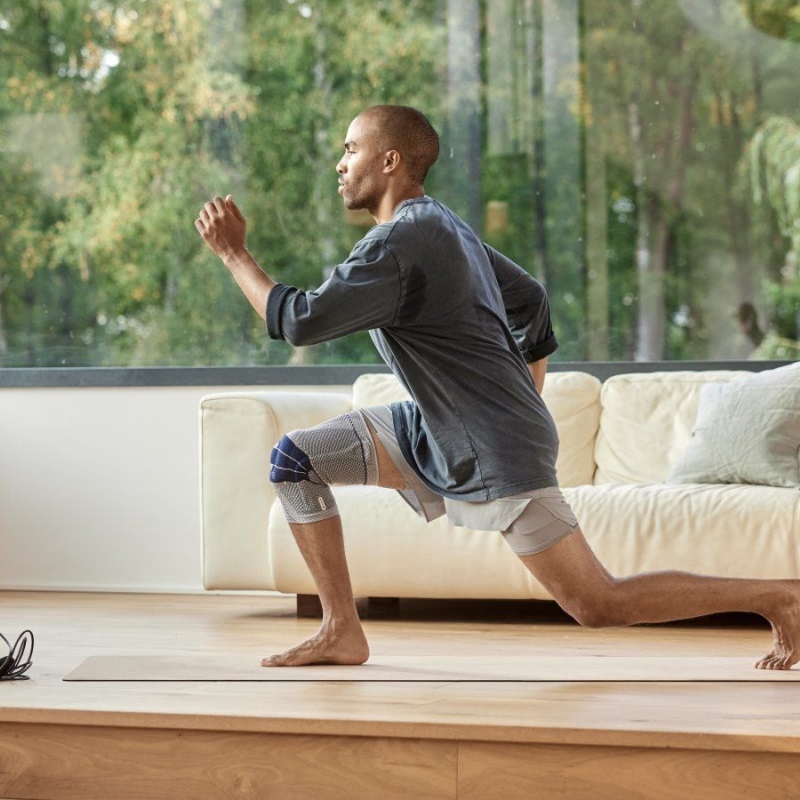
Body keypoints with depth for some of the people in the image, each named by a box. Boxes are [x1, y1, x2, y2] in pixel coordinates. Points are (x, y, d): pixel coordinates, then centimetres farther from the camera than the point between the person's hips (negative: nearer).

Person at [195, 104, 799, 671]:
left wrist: (233, 253, -13)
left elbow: (301, 322, -25)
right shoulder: (442, 226, 11)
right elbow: (529, 298, 19)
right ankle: (342, 631, 8)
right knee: (295, 459, 5)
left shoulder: (402, 244, -20)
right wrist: (529, 399, 22)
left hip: (496, 448, -10)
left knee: (598, 606, -8)